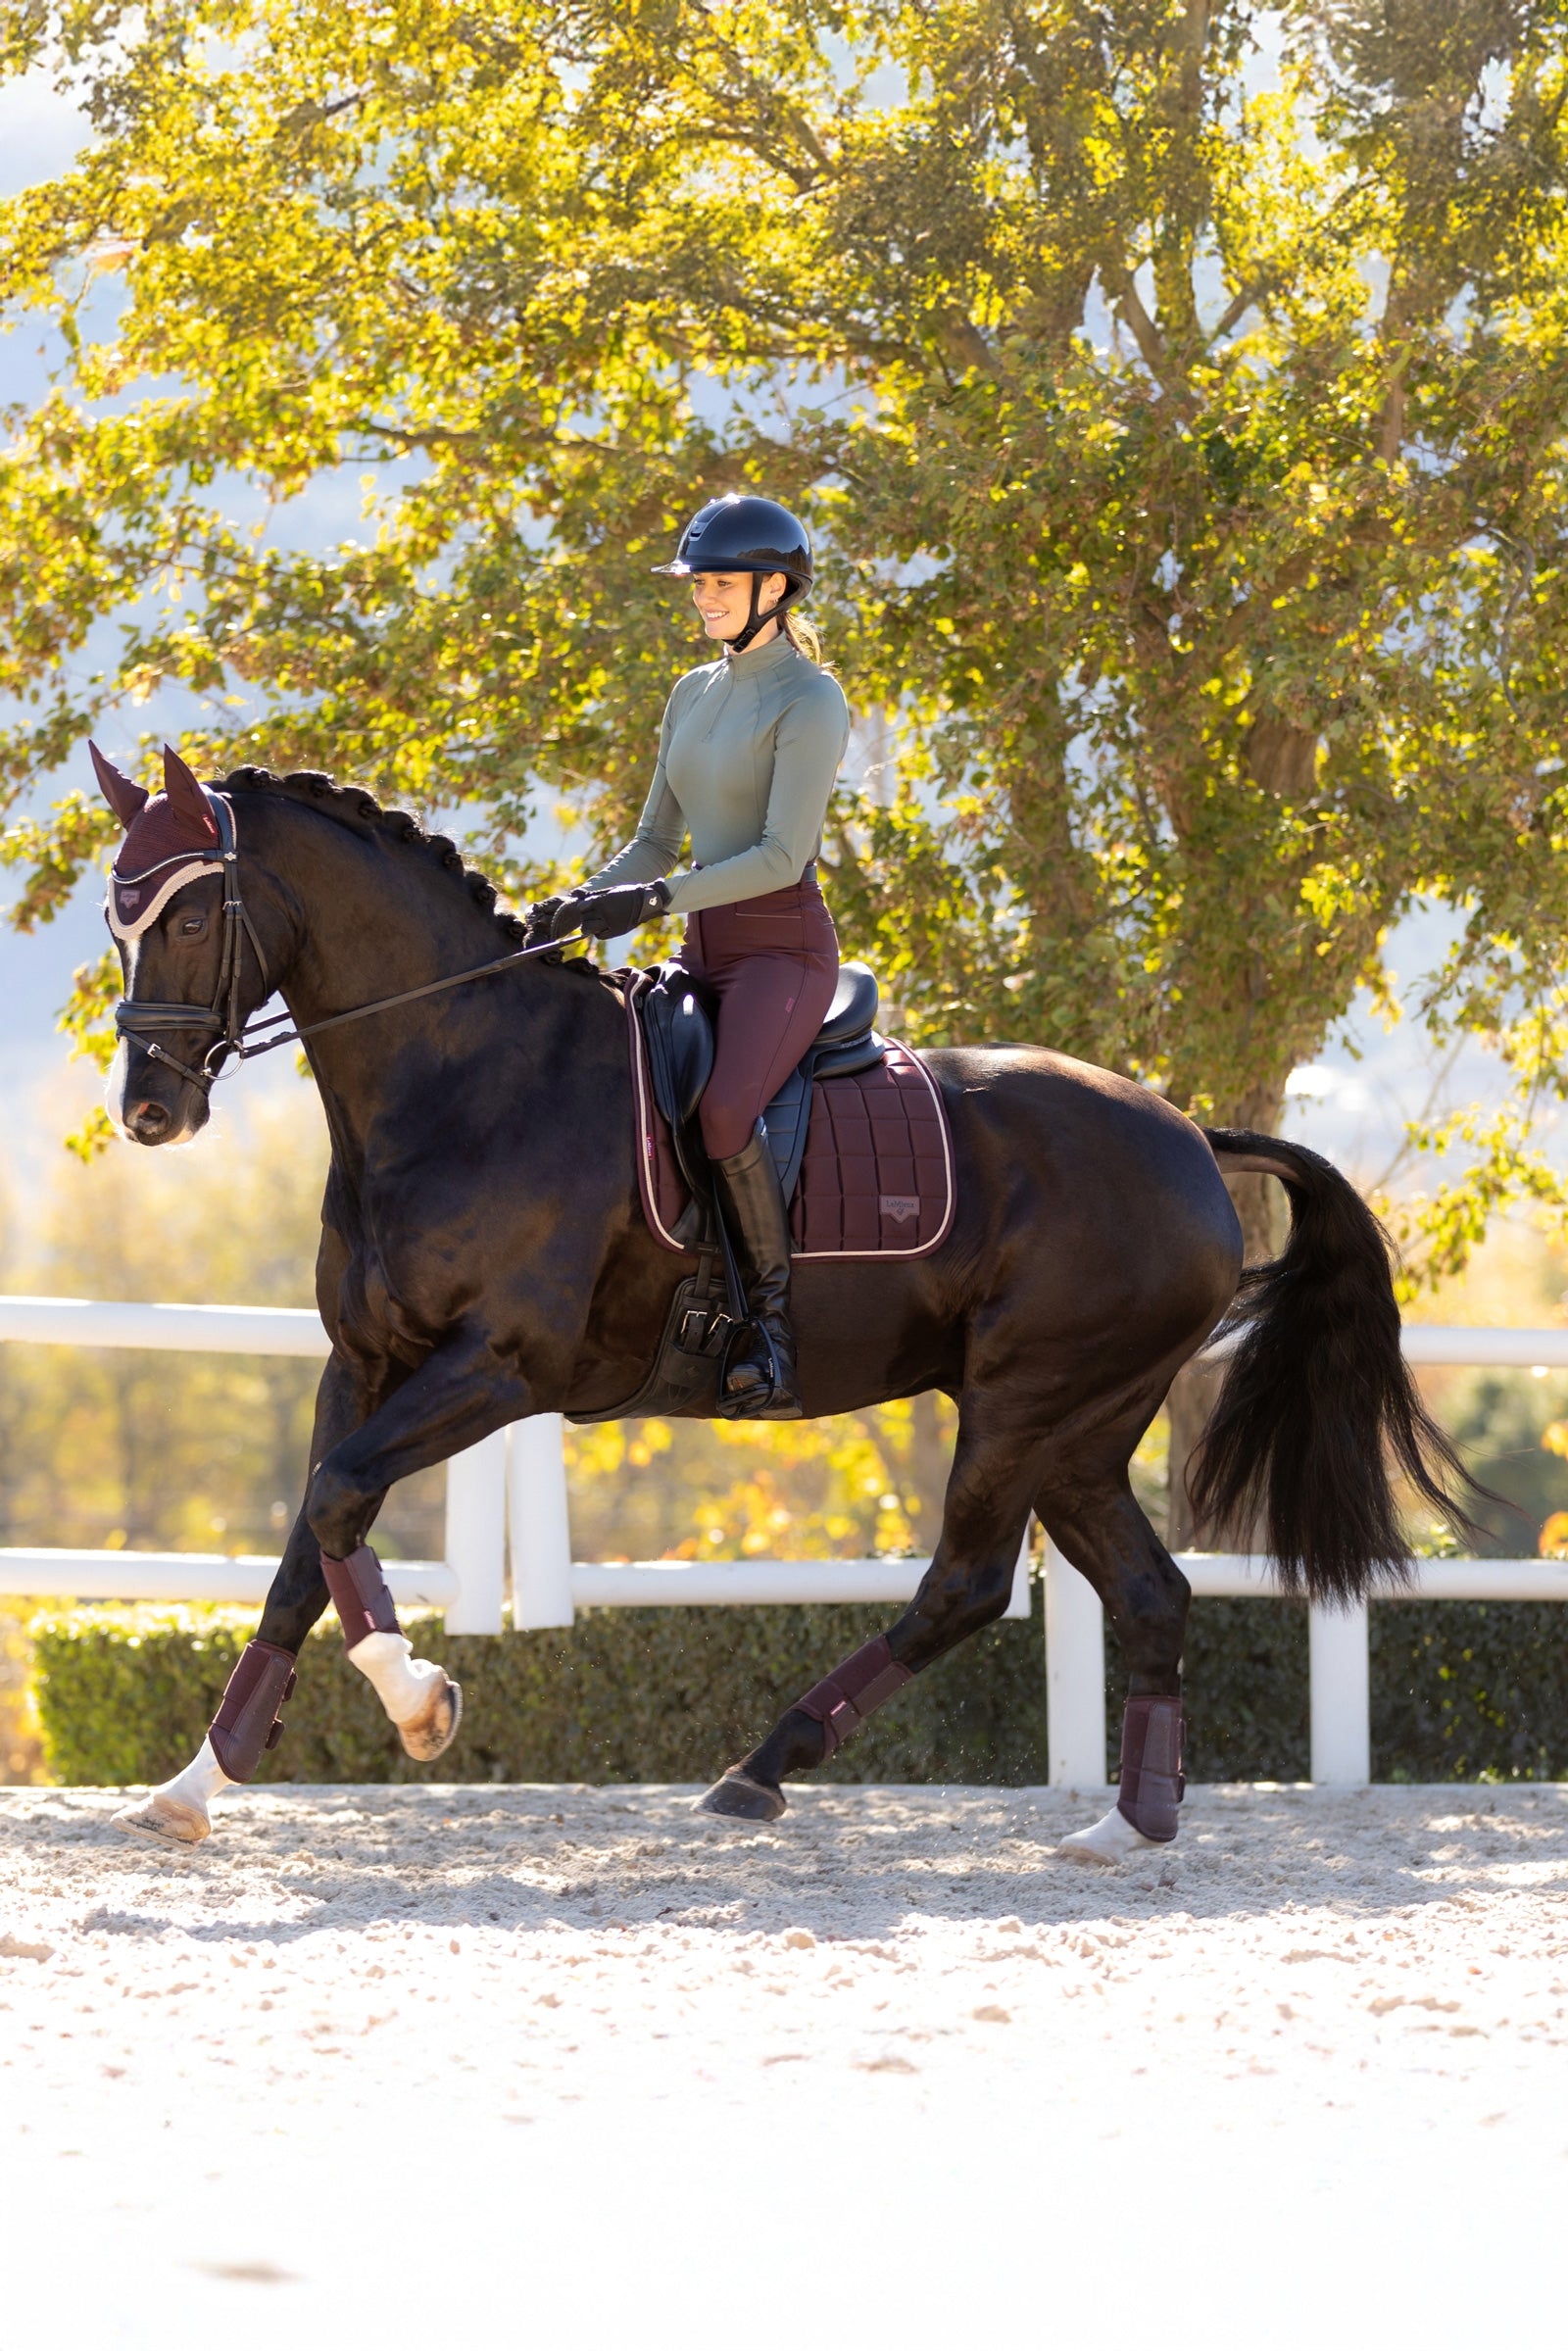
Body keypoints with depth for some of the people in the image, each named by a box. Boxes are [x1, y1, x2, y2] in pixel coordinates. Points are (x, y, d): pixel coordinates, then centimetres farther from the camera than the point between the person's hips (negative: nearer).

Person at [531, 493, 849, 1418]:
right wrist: (583, 905, 3)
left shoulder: (808, 699, -8)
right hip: (704, 951, 8)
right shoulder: (695, 696, 17)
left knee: (724, 1110, -32)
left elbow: (782, 855, -17)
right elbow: (656, 845, 21)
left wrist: (655, 899, -23)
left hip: (784, 944, -8)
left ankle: (775, 1328, -24)